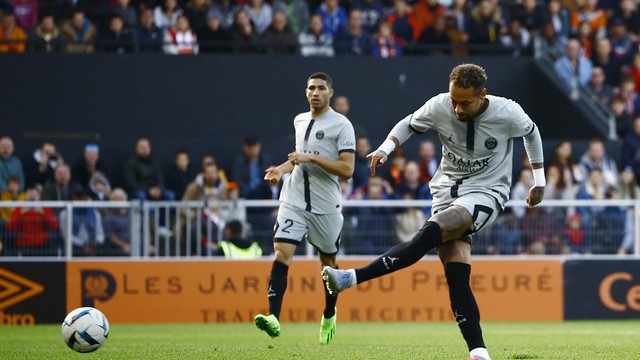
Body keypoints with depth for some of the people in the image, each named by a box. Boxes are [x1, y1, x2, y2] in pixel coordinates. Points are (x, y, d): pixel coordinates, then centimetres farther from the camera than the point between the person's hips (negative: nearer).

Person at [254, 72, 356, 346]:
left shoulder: (341, 125, -7)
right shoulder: (299, 121, 12)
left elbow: (347, 169, -15)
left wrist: (311, 158, -21)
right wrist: (281, 169, 9)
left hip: (325, 207, -3)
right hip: (294, 201, 4)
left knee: (328, 262, 12)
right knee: (281, 254, -16)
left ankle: (329, 315, 36)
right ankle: (273, 318, -25)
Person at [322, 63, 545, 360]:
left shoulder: (508, 113, -13)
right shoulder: (439, 107, -9)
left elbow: (531, 133, 9)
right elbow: (409, 124, 11)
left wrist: (539, 181, 17)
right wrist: (386, 147, -9)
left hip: (486, 193, -4)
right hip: (447, 191, 4)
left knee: (431, 232, -30)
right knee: (456, 274, -15)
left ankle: (353, 278, -38)